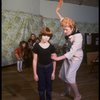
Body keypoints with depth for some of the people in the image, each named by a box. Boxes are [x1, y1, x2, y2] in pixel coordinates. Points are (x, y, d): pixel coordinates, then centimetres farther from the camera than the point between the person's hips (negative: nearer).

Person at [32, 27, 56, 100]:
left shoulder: (51, 46, -6)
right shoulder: (37, 46, -10)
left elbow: (54, 60, -1)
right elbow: (35, 60, -6)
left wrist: (53, 72, 0)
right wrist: (35, 73, -6)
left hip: (49, 68, 1)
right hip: (40, 68, -1)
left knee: (49, 87, 14)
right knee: (41, 87, 10)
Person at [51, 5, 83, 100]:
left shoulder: (78, 37, -29)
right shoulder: (70, 31, -9)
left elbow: (72, 52, -35)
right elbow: (63, 20, 12)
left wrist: (58, 58, -39)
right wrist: (57, 12, 19)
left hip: (76, 57, -7)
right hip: (68, 56, 8)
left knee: (69, 76, -13)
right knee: (62, 75, 11)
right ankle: (68, 88, 39)